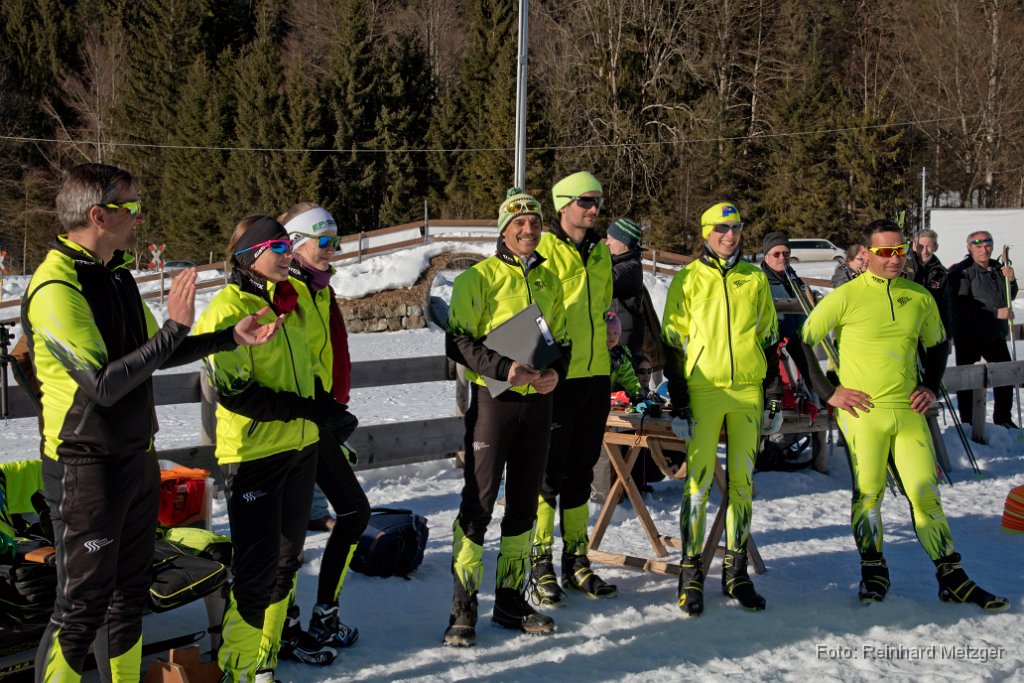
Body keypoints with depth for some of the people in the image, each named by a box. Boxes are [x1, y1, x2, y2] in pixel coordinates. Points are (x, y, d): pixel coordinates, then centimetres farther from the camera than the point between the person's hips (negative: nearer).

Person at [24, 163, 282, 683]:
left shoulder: (116, 275, 9)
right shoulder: (56, 288, -20)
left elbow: (154, 356, 18)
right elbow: (103, 385, -26)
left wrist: (231, 337, 9)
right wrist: (175, 326, -26)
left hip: (136, 459, 9)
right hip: (87, 468, -9)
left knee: (128, 591, 18)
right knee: (83, 604, -2)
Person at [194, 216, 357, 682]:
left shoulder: (289, 303, 11)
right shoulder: (228, 310, -13)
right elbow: (234, 393, -20)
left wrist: (330, 410, 4)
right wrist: (310, 411, -21)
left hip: (300, 449, 8)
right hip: (253, 455, -8)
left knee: (285, 561, 15)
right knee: (257, 568, -5)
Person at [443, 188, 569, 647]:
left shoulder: (549, 280, 12)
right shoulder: (480, 277, -5)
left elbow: (560, 339, 18)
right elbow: (458, 341, -10)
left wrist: (555, 371, -3)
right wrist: (505, 368, -23)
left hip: (538, 401, 6)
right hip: (493, 400, -6)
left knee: (524, 503, 12)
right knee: (478, 503, -4)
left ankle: (510, 599, 23)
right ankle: (463, 608, 5)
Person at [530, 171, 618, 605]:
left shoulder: (600, 253, 13)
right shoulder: (543, 250, -8)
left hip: (595, 375, 7)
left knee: (581, 471, 13)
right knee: (548, 472, -2)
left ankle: (576, 561, 22)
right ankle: (540, 566, 8)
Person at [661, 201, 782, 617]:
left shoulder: (755, 279, 11)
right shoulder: (688, 280, 3)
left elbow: (769, 340, 15)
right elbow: (673, 344, 2)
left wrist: (774, 399, 10)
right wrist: (678, 404, -3)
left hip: (748, 391, 3)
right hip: (703, 391, -3)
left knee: (741, 481, 6)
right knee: (699, 479, -7)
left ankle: (736, 571, 15)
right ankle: (691, 574, 2)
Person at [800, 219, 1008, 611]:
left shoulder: (920, 298, 8)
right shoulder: (845, 297, -6)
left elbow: (937, 344, 25)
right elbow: (802, 343, -2)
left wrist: (931, 386, 12)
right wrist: (828, 393, -4)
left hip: (908, 411, 3)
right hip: (862, 412, -3)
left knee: (926, 493, 4)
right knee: (868, 492, 4)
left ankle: (952, 579, 12)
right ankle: (873, 574, 21)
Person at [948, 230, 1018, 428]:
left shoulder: (998, 268, 8)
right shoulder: (961, 272, -14)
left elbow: (1009, 298, 19)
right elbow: (963, 307, -21)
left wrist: (1011, 280, -3)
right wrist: (995, 313, -23)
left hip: (995, 335, 7)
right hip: (968, 337, -7)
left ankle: (1003, 418, 28)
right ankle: (967, 422, 14)